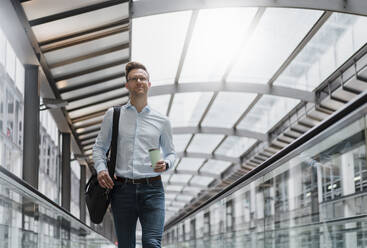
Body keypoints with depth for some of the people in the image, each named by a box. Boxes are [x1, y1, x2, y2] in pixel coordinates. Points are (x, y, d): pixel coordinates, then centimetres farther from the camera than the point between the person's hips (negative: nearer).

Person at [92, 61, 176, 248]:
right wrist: (101, 169, -5)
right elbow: (99, 147, 15)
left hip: (152, 189, -1)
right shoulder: (113, 114, 11)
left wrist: (166, 164, -4)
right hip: (122, 189, 1)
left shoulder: (162, 121, 12)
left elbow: (170, 153, 20)